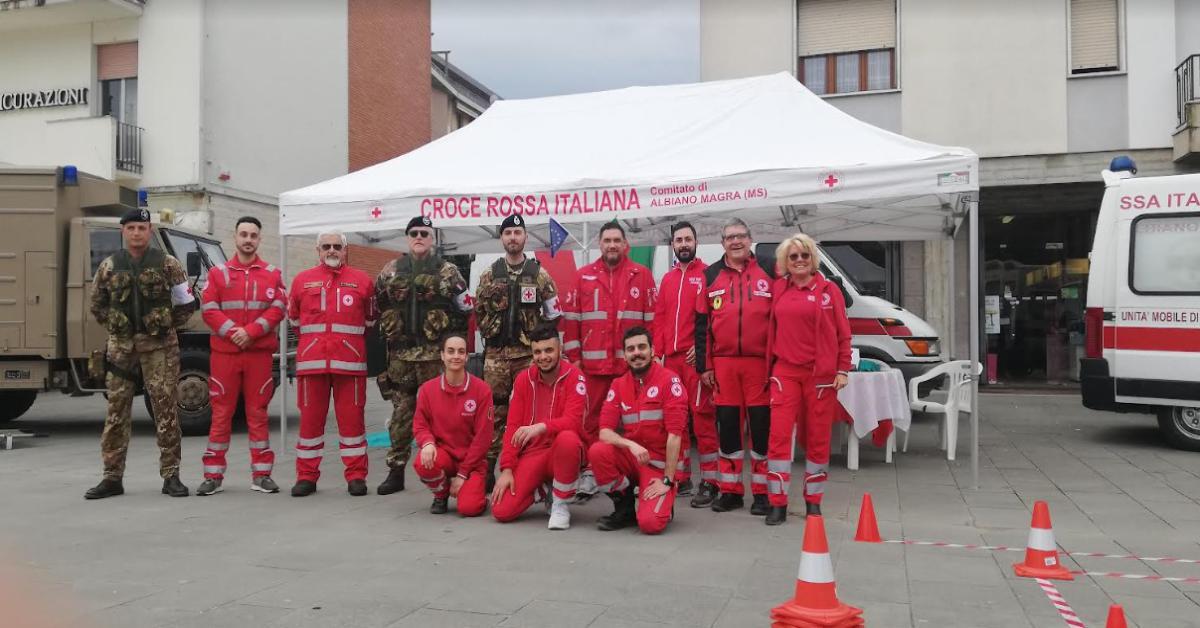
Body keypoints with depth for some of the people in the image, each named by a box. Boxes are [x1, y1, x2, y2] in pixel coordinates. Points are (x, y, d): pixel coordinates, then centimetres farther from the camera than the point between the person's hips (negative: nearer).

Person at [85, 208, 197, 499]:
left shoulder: (168, 264, 1)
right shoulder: (108, 267, 8)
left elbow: (186, 303, 5)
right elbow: (97, 306, 19)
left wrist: (167, 326, 3)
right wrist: (115, 327, 11)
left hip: (159, 347, -2)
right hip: (121, 347, 3)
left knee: (166, 410, -1)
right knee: (116, 412, 5)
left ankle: (171, 476, 5)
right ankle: (112, 478, 13)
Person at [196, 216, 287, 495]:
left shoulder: (272, 274, 8)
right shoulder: (218, 273, 8)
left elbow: (278, 308, -2)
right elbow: (208, 309, -1)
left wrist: (250, 332, -14)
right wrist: (231, 331, -15)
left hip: (259, 352, 0)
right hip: (224, 352, 0)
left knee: (258, 412, 4)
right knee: (221, 412, 3)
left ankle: (261, 474, 10)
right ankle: (213, 475, 9)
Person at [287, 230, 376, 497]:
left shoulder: (361, 280, 8)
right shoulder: (302, 280, 12)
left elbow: (370, 319, 16)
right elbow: (293, 316, 22)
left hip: (350, 361, -1)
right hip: (311, 360, 1)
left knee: (351, 417, 0)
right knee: (310, 417, 5)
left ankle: (356, 476, 8)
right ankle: (307, 476, 14)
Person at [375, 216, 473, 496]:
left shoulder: (448, 272, 3)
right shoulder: (390, 271, 10)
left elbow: (465, 308, 5)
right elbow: (377, 306, 17)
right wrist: (386, 334, 14)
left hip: (436, 354, -2)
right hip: (400, 353, 2)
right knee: (401, 413, 6)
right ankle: (396, 471, 13)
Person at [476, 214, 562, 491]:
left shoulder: (539, 274, 3)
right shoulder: (489, 275, 8)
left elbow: (554, 314, 4)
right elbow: (478, 311, 14)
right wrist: (491, 333, 7)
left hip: (528, 354, -1)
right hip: (496, 355, 1)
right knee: (494, 412, 3)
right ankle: (487, 468, 10)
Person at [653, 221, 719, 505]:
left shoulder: (706, 274, -1)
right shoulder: (668, 279, 17)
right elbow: (659, 318, 16)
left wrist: (700, 347, -14)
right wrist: (658, 352, 7)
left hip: (697, 357, -6)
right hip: (670, 358, 6)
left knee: (702, 417, -6)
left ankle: (709, 482, 0)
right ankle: (681, 477, 20)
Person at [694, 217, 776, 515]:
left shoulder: (768, 273, 5)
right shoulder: (711, 276, 9)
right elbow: (702, 323, 8)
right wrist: (704, 365, 3)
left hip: (760, 362, -2)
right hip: (723, 364, 2)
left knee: (761, 425, 1)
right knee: (727, 425, 7)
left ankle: (762, 492, 11)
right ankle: (730, 490, 17)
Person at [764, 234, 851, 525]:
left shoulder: (829, 289, 2)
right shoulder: (778, 289, 8)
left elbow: (842, 333, 1)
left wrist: (843, 370, -4)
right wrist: (769, 366, 8)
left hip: (821, 373, -1)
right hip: (785, 372, 1)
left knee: (817, 438, 6)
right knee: (780, 435, -6)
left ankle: (813, 500, 20)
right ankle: (778, 503, 0)